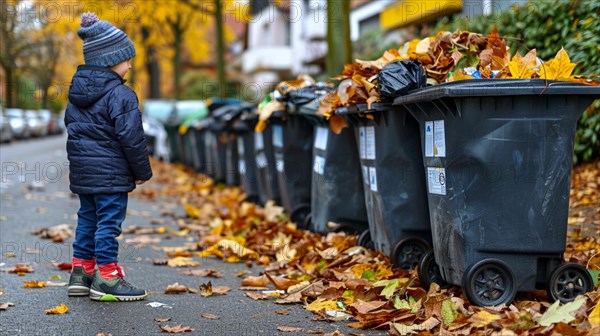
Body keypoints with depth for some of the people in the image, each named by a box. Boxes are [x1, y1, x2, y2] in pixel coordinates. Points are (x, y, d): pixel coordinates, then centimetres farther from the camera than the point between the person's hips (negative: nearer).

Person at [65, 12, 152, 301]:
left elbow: (71, 126, 18)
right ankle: (106, 278, 1)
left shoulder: (77, 91, 11)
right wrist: (142, 171, -5)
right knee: (109, 221, -2)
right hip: (110, 172, -8)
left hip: (81, 168, 8)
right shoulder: (120, 95, -16)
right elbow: (131, 138, -16)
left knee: (87, 218, 16)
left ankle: (81, 271, 20)